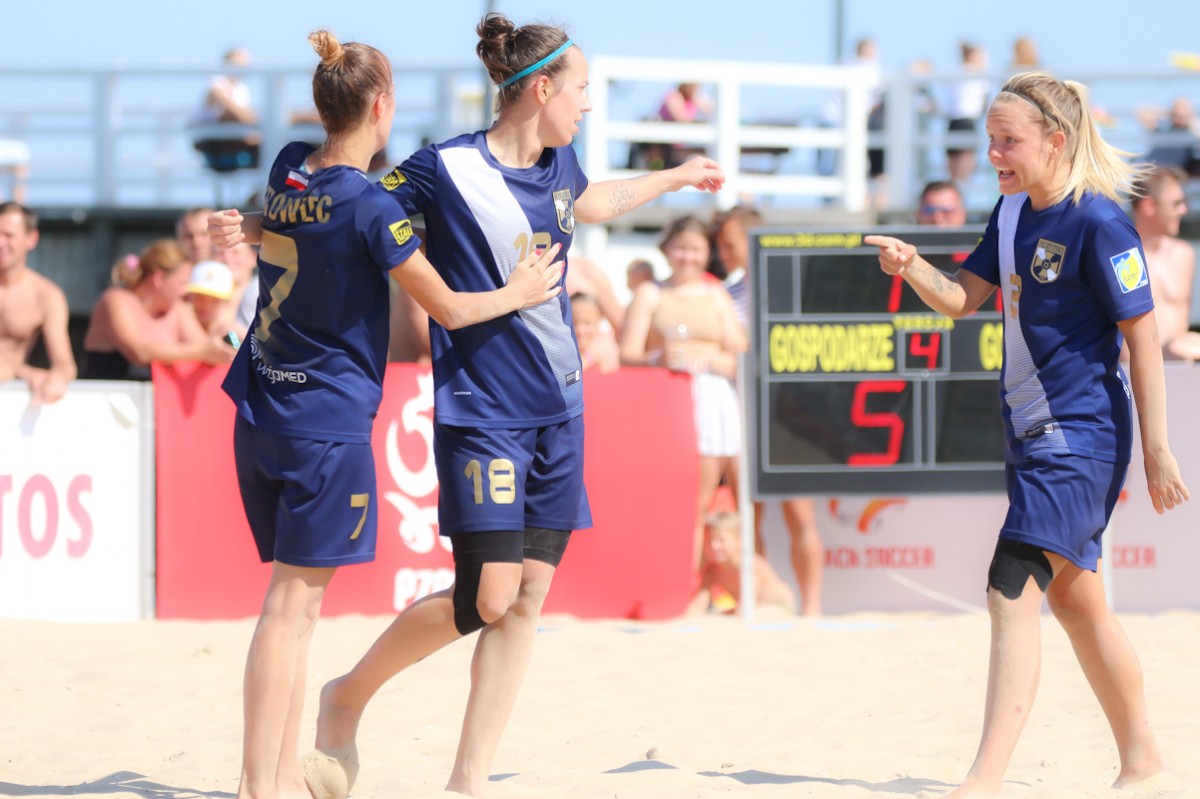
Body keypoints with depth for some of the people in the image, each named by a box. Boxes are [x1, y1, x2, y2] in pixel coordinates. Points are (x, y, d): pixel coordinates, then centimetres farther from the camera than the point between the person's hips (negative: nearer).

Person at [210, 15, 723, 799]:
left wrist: (678, 176, 45)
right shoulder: (446, 169, -12)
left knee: (529, 598, 0)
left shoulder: (558, 164, 9)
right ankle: (348, 699, 12)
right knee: (487, 598, -12)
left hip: (558, 411, 7)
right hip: (481, 413, -7)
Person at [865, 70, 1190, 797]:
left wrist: (1157, 451, -14)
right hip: (1035, 434, 9)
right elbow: (962, 298, 14)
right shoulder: (1013, 212, 8)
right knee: (1073, 597, 18)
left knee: (1014, 593, -16)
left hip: (1080, 435, -9)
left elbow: (1144, 337, -15)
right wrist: (911, 266, -8)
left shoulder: (1099, 224, -17)